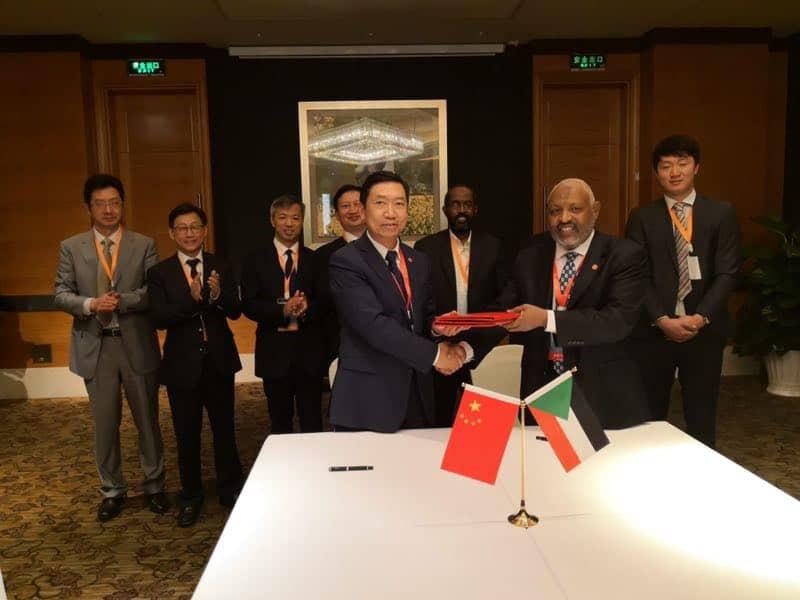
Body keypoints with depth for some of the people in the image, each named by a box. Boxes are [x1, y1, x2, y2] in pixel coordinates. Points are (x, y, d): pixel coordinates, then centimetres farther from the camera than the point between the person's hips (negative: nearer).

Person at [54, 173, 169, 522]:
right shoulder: (71, 247, 4)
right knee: (105, 423, 11)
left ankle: (154, 486, 27)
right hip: (95, 346, 1)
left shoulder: (144, 245, 1)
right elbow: (61, 294, 0)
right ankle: (112, 490, 29)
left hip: (137, 345, -1)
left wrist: (123, 300, -21)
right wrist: (90, 304, -19)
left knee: (147, 419, 10)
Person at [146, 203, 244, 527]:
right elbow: (159, 318, -15)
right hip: (182, 363, -1)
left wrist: (218, 295, -27)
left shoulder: (221, 267, 1)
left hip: (219, 360, 1)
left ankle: (230, 489, 32)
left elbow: (235, 311, -6)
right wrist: (192, 299, -31)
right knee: (187, 435, 11)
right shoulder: (159, 273, -4)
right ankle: (191, 497, 30)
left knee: (224, 429, 13)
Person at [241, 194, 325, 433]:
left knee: (313, 422, 5)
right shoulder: (255, 261, 4)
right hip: (274, 350, 0)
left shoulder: (315, 259, 6)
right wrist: (282, 310, -18)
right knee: (280, 422, 13)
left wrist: (308, 307, -20)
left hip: (309, 351, 0)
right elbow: (248, 305, -3)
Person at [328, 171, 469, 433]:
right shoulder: (346, 261, -12)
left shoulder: (419, 261, 10)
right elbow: (373, 323, -21)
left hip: (417, 394, 6)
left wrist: (436, 326, -9)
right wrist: (434, 353, -18)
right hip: (368, 399, -6)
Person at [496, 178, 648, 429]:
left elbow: (619, 320, -19)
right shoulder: (531, 253, 6)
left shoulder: (624, 255, -7)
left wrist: (547, 319, -25)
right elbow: (506, 309, 1)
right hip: (542, 387, 3)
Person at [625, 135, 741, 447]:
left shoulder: (721, 213, 5)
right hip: (653, 330, 0)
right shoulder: (642, 217, 4)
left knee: (701, 418, 10)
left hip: (704, 330, 1)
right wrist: (663, 320, -13)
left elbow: (727, 273, -1)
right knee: (650, 416, 7)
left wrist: (701, 317, -13)